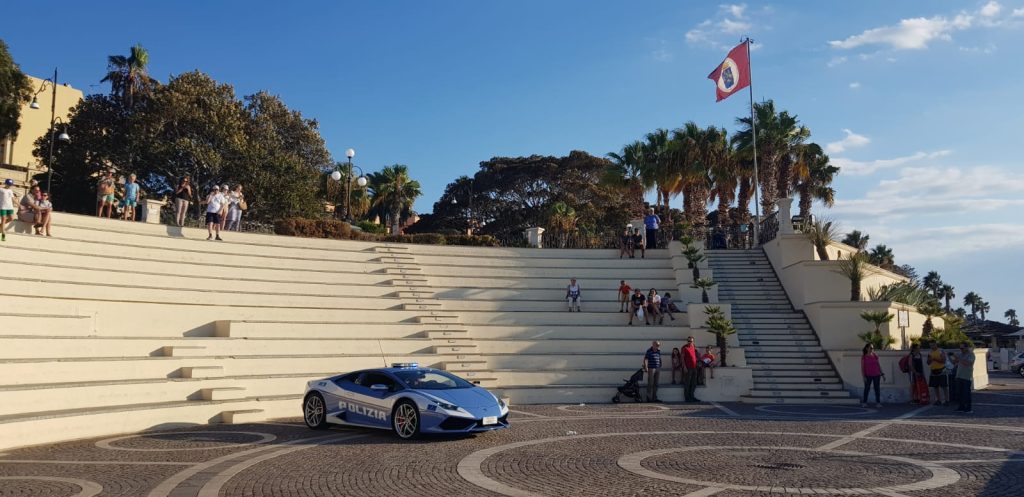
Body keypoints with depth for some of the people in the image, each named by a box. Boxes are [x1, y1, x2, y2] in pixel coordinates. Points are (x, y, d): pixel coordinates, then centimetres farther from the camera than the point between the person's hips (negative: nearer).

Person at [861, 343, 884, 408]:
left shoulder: (875, 356, 6)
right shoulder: (864, 357, -2)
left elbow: (878, 365, 12)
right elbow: (862, 367, -3)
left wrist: (881, 373, 8)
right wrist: (863, 376, -9)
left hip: (876, 375, 3)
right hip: (868, 375, -2)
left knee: (877, 388, 2)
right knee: (867, 388, 2)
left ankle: (878, 402, 6)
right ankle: (864, 402, 9)